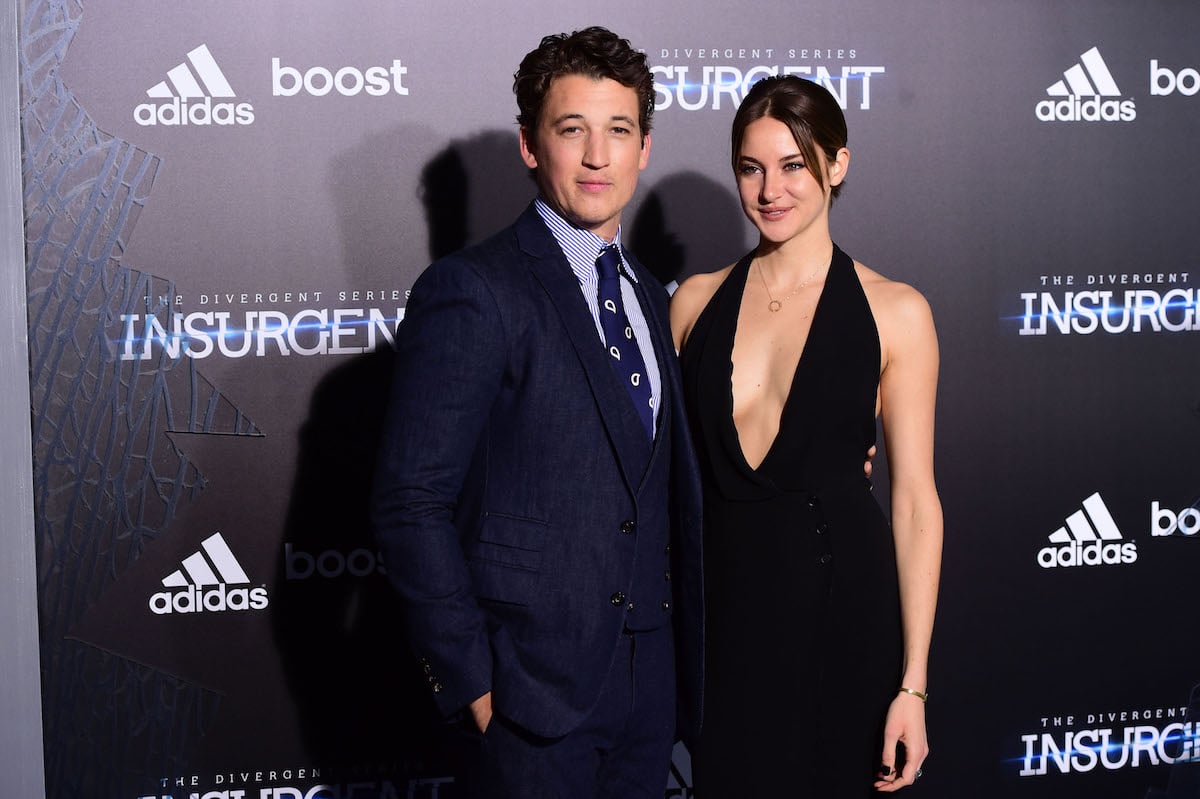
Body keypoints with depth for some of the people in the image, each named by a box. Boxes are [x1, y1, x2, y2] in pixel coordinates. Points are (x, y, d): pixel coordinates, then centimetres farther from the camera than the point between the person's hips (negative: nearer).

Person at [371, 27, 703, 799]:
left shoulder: (650, 295, 12)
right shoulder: (471, 292, -12)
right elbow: (411, 502, -15)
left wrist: (680, 646, 9)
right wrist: (468, 676, -15)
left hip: (651, 676, 7)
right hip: (536, 678, -7)